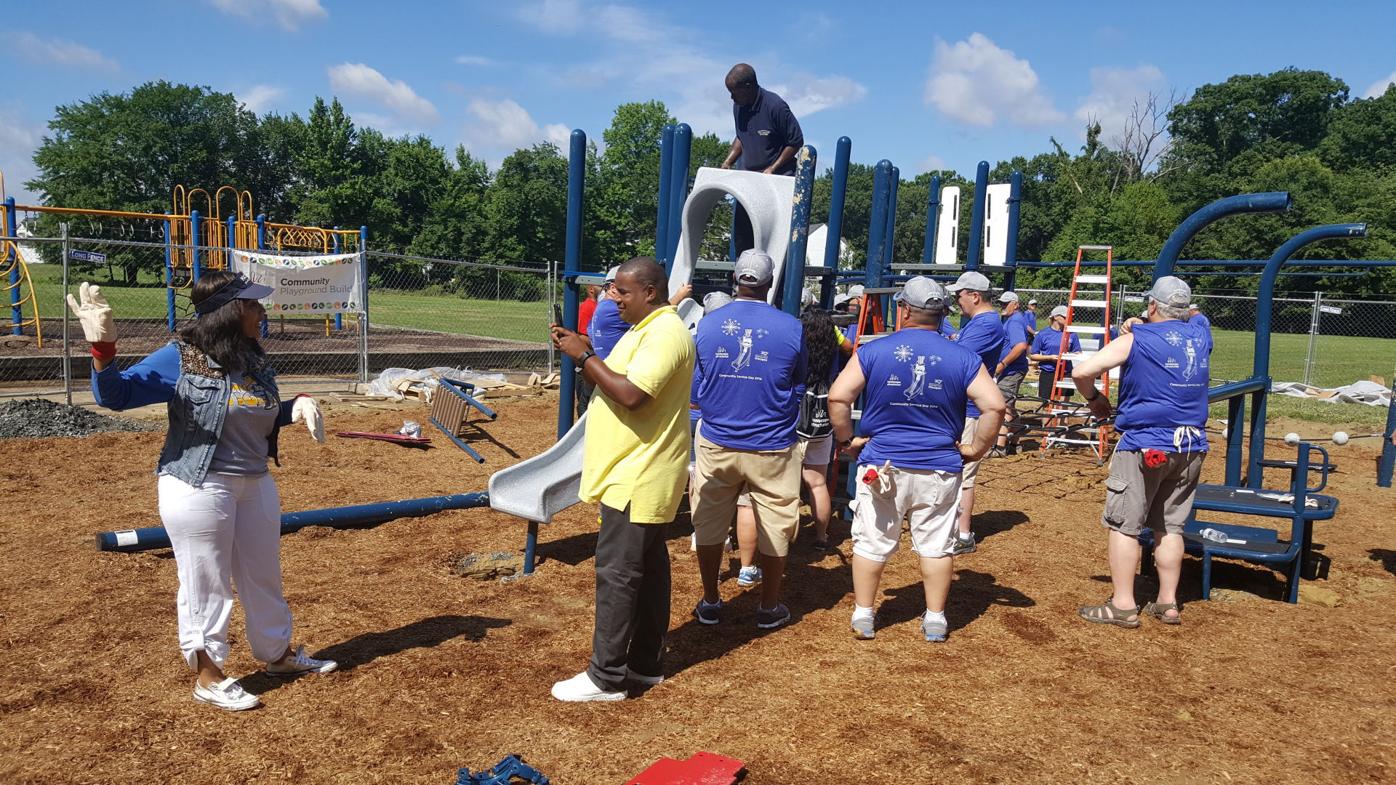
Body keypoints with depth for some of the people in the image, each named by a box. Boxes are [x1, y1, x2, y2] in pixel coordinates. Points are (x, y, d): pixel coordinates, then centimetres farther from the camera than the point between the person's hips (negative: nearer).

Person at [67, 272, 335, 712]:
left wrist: (297, 407, -1)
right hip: (198, 490, -7)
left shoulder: (256, 363, 5)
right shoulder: (181, 358, -15)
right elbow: (115, 395, -19)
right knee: (206, 584, 5)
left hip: (256, 486, 7)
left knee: (265, 577, 19)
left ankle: (278, 653, 39)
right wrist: (103, 349, -35)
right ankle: (208, 676, 23)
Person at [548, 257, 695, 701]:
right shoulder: (644, 329, 16)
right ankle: (647, 665, 24)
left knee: (617, 573, -6)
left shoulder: (665, 333, -18)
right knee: (648, 568, 15)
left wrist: (585, 356, -18)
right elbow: (611, 384, 18)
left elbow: (631, 395, -28)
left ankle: (606, 677, 3)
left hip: (638, 480, -11)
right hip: (637, 475, 11)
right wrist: (583, 354, 2)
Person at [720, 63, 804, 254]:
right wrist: (728, 162, 6)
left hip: (777, 179, -7)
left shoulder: (776, 107, -17)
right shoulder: (738, 106, 5)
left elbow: (796, 142, -12)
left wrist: (772, 170, -16)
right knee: (740, 229, 8)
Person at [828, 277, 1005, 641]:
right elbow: (994, 406, -10)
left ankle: (863, 617, 19)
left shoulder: (873, 351, -6)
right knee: (936, 545, 13)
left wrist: (847, 439, 1)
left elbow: (838, 397, -12)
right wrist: (975, 449, 1)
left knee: (871, 543, 10)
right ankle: (935, 620, 23)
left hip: (882, 464, -1)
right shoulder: (963, 358, -3)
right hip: (940, 468, 1)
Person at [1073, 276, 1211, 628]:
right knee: (1170, 525, 14)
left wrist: (1093, 398, 3)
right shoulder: (1202, 336, 7)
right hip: (1192, 447, 6)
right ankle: (1167, 603, 20)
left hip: (1144, 445, -6)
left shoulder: (1136, 341, -10)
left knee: (1124, 524, 2)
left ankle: (1123, 606, 4)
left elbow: (1082, 371, -17)